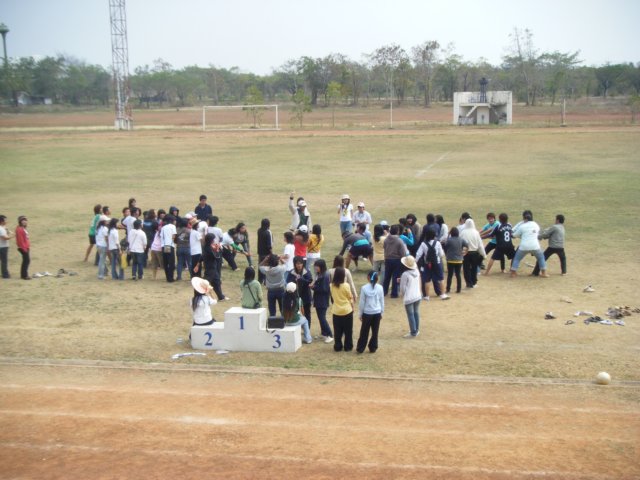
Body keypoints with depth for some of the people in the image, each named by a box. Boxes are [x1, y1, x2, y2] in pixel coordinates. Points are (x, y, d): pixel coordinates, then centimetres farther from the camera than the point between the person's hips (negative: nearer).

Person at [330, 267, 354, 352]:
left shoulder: (331, 285, -6)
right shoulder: (346, 285, -16)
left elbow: (332, 297, 5)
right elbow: (350, 298, -5)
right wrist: (352, 307, 8)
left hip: (336, 311, 3)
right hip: (347, 310, -3)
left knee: (337, 331, 13)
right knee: (348, 330, 11)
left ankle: (337, 346, 19)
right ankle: (348, 347, 17)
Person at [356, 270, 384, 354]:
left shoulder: (364, 288, -12)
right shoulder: (380, 287, -5)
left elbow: (362, 302, -6)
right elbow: (382, 301, 3)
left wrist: (361, 314, 5)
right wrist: (382, 313, 15)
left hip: (367, 313, -1)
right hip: (377, 313, 2)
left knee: (364, 332, 9)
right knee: (375, 332, 11)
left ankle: (360, 348, 16)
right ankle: (373, 348, 17)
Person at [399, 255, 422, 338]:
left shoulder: (405, 274, -19)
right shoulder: (417, 271, 2)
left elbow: (402, 287, -13)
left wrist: (402, 295, 9)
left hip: (409, 298, -7)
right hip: (418, 296, 7)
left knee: (411, 315, -1)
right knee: (416, 313, 16)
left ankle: (413, 333, 2)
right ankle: (416, 330, 24)